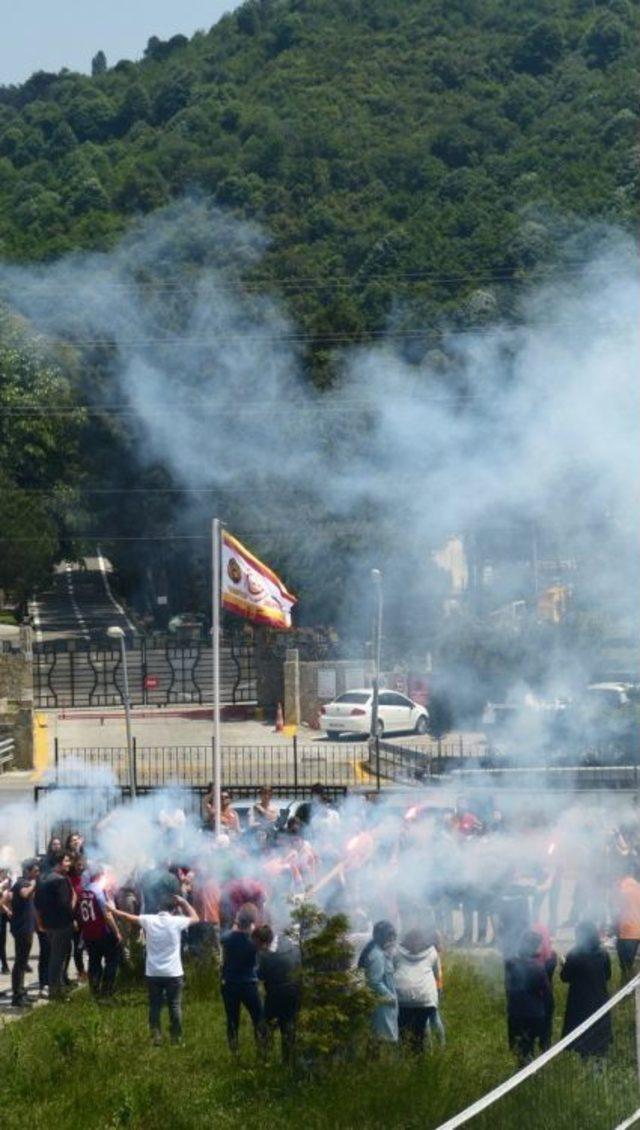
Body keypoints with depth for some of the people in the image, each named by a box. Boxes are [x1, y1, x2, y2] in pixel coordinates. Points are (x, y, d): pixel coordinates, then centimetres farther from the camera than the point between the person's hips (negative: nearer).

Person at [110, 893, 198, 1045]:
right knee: (175, 1007, 7)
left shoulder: (149, 920, -4)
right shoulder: (176, 922, -10)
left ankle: (156, 1037, 4)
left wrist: (113, 910, 27)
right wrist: (183, 902, 12)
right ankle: (176, 1038, 9)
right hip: (173, 973, -2)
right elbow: (195, 918, 9)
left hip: (153, 973, 2)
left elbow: (127, 916, 12)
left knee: (154, 1007, 9)